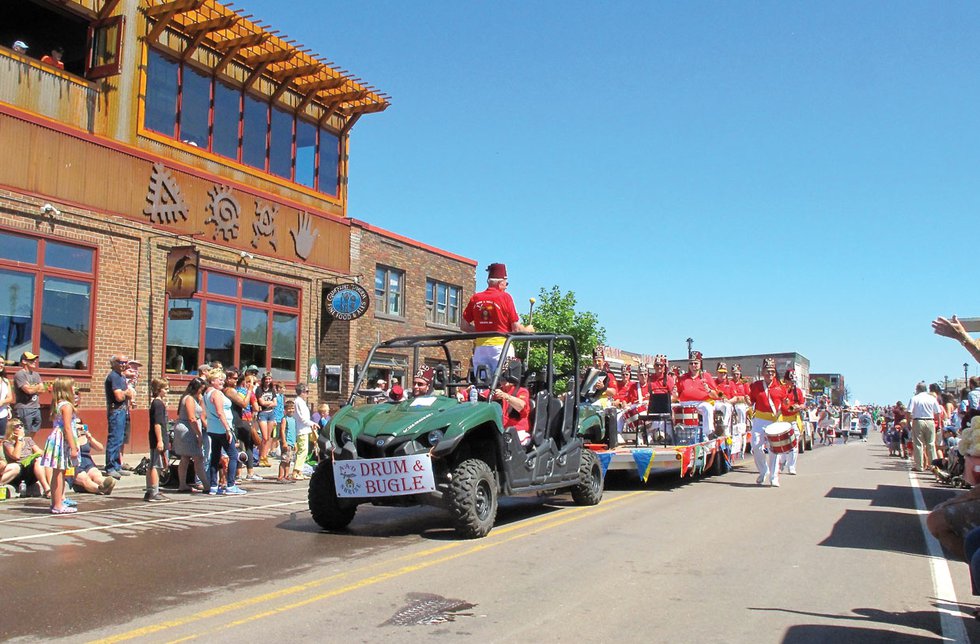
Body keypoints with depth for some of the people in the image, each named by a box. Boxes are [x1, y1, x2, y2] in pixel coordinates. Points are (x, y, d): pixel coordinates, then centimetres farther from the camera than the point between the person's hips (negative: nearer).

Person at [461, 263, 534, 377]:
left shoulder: (475, 298, 7)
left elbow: (465, 326, 11)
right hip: (500, 345, -4)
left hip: (480, 346, 4)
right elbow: (516, 329, -5)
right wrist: (528, 329, 15)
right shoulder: (505, 297, -4)